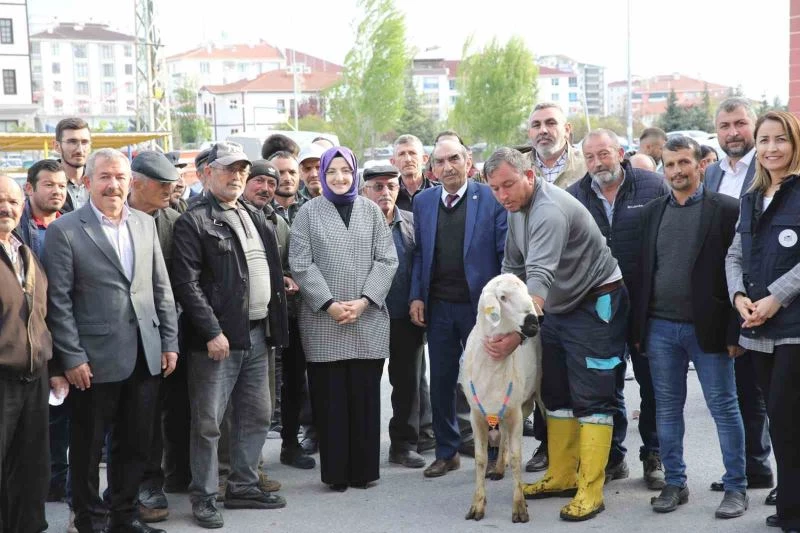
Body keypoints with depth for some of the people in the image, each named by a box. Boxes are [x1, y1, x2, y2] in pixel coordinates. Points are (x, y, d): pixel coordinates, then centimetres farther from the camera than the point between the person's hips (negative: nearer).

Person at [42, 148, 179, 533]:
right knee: (88, 447, 9)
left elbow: (161, 288, 12)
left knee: (135, 444, 12)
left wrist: (170, 342, 7)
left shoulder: (145, 224, 9)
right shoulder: (64, 230, -6)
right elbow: (58, 301, -8)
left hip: (145, 356, 5)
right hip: (95, 359, -4)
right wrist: (72, 358, -12)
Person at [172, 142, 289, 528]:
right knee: (208, 422, 0)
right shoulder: (193, 221, -7)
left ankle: (243, 486, 27)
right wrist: (212, 332, -18)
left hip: (257, 334, 8)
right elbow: (186, 282, -14)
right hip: (217, 337, -7)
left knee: (255, 416, 14)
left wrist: (274, 325, 13)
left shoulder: (254, 217, 16)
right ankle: (204, 497, 11)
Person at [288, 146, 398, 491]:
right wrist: (329, 304, -10)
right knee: (330, 396, 0)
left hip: (369, 320, 1)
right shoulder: (309, 213, 6)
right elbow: (301, 264, -1)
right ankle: (335, 471, 8)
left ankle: (363, 469, 12)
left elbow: (386, 260, 5)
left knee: (365, 394, 2)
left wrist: (364, 301, -8)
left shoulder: (371, 211, 10)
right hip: (323, 320, -1)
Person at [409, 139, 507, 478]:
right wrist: (416, 296, 2)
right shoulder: (423, 202, 9)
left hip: (480, 304, -4)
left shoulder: (491, 198, -4)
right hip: (439, 307, 4)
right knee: (441, 382, 10)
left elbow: (506, 252, -4)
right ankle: (446, 452, 23)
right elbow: (419, 254, 12)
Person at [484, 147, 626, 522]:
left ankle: (590, 491, -4)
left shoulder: (550, 210, -26)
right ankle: (561, 477, 23)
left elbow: (541, 276, -37)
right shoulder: (517, 208, 4)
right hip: (556, 307, 10)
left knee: (591, 399, -8)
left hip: (595, 305, -10)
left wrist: (518, 333, -44)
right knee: (556, 394, 13)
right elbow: (513, 266, 12)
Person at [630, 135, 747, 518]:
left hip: (707, 328, -4)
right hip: (660, 328, 4)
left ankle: (736, 487, 13)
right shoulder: (652, 212, 10)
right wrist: (638, 328, 7)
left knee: (724, 408, 3)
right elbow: (643, 270, 11)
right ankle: (674, 484, 20)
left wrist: (735, 331, -11)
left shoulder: (726, 210, -4)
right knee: (667, 409, 9)